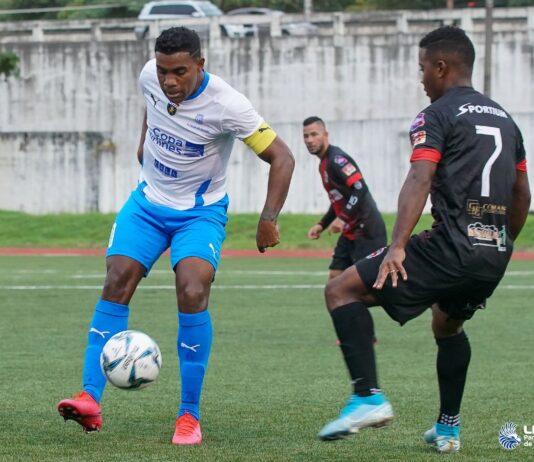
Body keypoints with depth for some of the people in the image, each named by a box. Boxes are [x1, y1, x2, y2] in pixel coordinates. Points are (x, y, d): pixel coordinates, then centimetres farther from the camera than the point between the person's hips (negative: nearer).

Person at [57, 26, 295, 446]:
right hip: (148, 201, 4)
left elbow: (281, 157, -19)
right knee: (116, 285, -14)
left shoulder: (225, 104, -26)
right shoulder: (150, 77, -11)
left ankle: (190, 415, -13)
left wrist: (269, 218, -26)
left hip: (201, 211, -4)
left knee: (192, 293, -24)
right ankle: (91, 400, -17)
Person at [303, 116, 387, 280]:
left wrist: (343, 218, -31)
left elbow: (360, 189, -25)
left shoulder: (337, 159, -14)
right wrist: (321, 225, 17)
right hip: (350, 232, 10)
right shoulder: (324, 163, 16)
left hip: (367, 231, -10)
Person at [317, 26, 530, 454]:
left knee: (341, 290, -2)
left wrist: (397, 247, -25)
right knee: (448, 324, 35)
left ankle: (369, 397, -15)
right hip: (494, 257, 8)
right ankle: (448, 429, 34)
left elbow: (420, 181, -17)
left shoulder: (437, 116, -3)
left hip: (450, 248, -8)